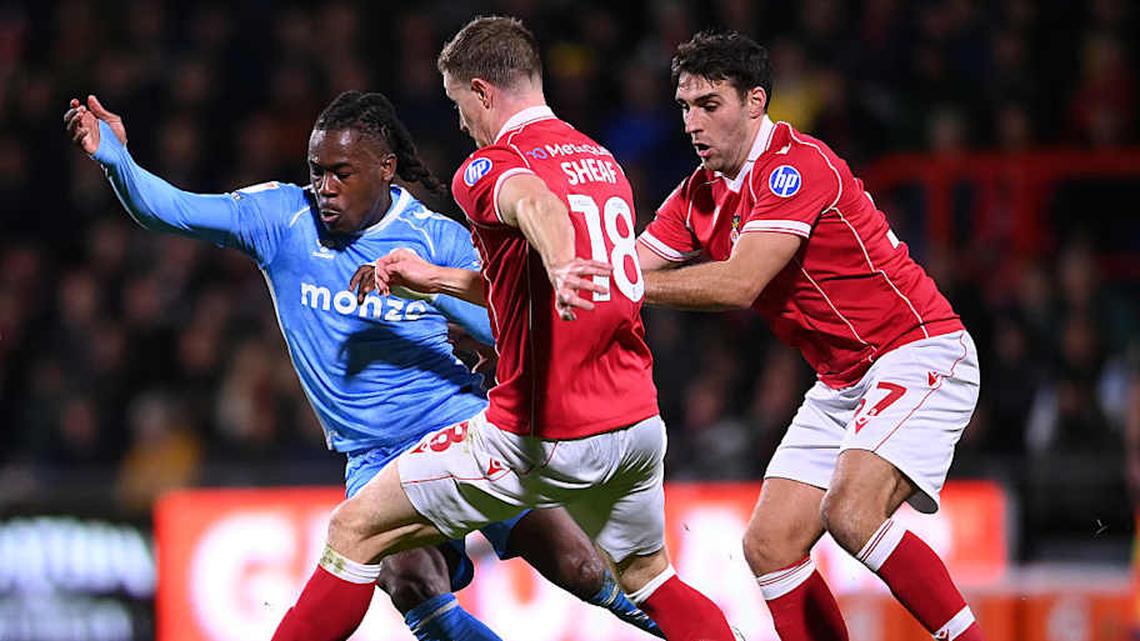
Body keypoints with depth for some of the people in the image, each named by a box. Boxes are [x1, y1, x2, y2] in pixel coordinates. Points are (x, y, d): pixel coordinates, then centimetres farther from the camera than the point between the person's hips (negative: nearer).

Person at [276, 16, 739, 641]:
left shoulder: (487, 168, -8)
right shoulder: (602, 161, 17)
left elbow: (537, 204, -34)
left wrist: (559, 267, -54)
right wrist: (434, 278, 27)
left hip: (544, 437, -7)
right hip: (638, 423, 7)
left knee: (355, 531, 3)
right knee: (648, 579, 28)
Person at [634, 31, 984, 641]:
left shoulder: (797, 166, -19)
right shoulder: (699, 197, 7)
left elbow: (739, 284, -28)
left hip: (919, 354, -9)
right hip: (842, 381, 9)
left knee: (851, 511, -29)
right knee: (767, 547, -4)